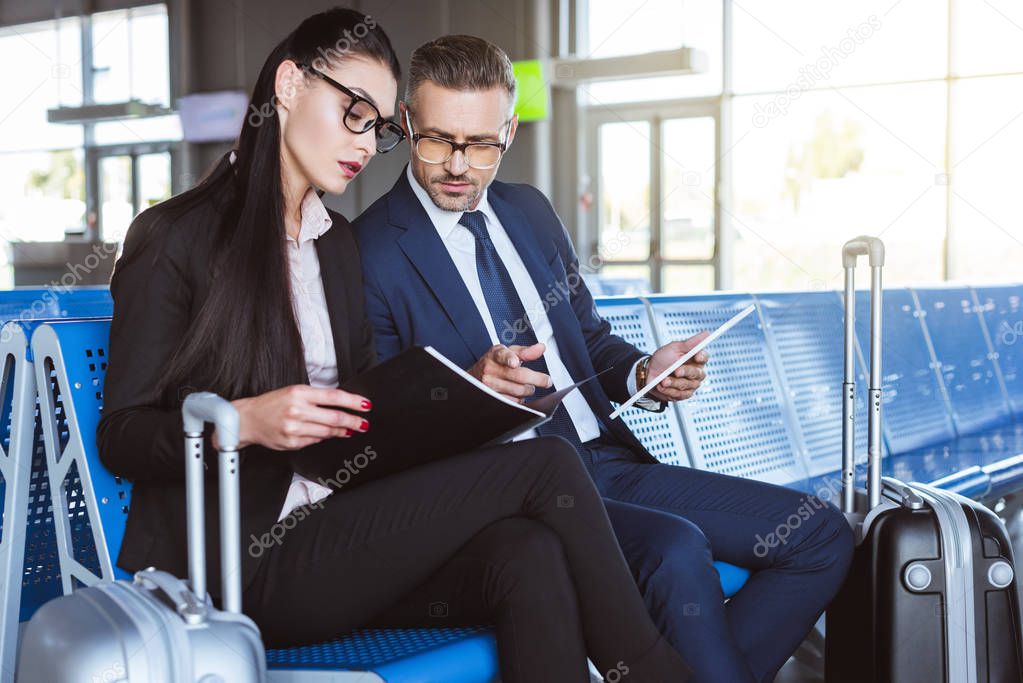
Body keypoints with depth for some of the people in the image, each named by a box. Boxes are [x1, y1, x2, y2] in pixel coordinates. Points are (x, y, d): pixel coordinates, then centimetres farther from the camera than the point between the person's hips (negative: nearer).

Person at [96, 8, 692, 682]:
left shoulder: (339, 242, 20)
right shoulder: (176, 237, -2)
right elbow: (120, 436, -4)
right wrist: (242, 422, -23)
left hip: (339, 533, 6)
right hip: (250, 562, -6)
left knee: (529, 555, -28)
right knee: (544, 465, -20)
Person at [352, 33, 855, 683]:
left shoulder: (530, 210, 14)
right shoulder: (370, 254, -6)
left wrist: (644, 371, 1)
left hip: (609, 460, 7)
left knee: (823, 536, -4)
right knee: (678, 551, -34)